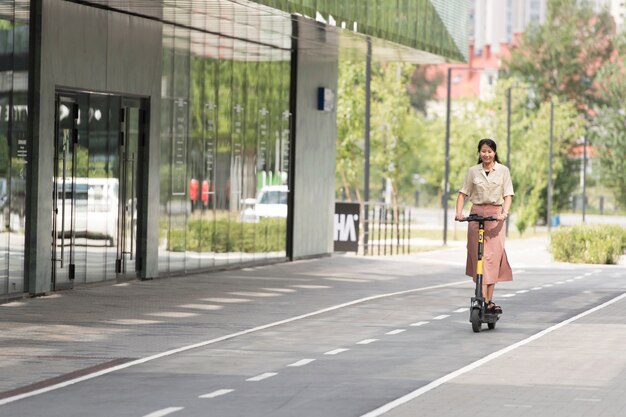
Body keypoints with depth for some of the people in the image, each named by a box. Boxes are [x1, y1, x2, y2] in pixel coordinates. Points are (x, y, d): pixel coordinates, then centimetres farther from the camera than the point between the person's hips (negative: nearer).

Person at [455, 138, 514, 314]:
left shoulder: (503, 170, 4)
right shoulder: (473, 171, 7)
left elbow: (508, 195, 0)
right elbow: (463, 193, 7)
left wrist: (504, 212, -17)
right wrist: (459, 212, -8)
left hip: (495, 215, -1)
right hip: (476, 214, 1)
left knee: (493, 257, -7)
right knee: (480, 257, -6)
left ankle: (489, 300, -2)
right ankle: (484, 300, -9)